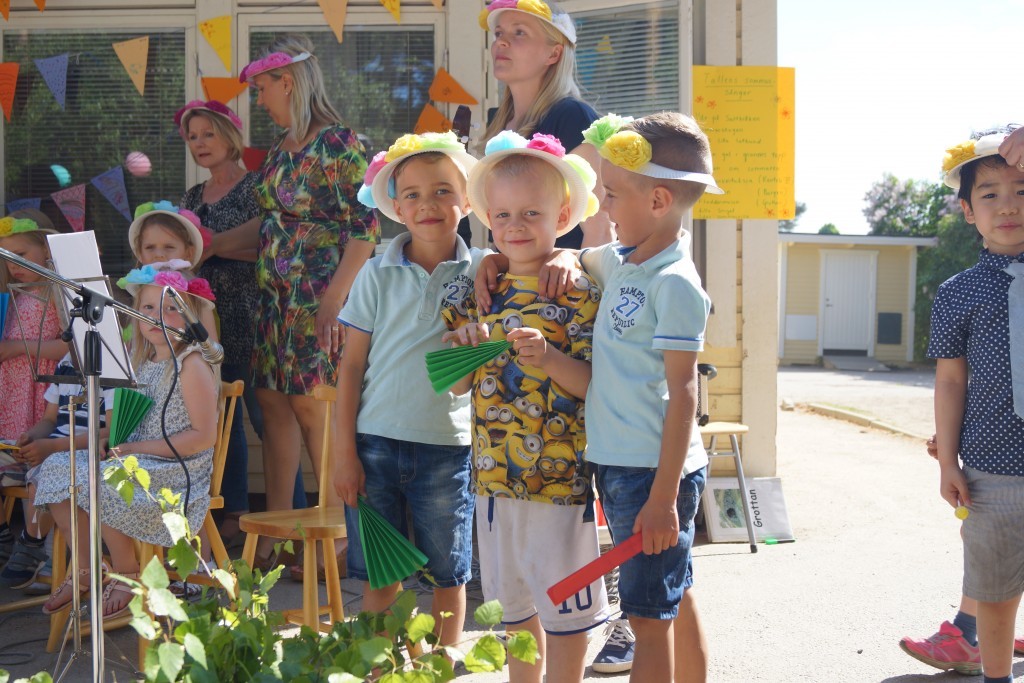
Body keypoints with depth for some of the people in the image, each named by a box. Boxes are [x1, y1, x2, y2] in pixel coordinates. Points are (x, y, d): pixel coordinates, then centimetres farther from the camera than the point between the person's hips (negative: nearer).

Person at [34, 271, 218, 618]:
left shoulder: (192, 365, -12)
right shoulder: (143, 363, 13)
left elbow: (203, 436, -18)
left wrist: (138, 447, -18)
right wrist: (116, 444, -2)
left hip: (178, 472, -8)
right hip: (137, 463, 9)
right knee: (57, 471, -2)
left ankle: (127, 575, -6)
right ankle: (85, 569, 10)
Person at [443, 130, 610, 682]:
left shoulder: (576, 293, -9)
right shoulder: (481, 291, 7)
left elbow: (593, 382, -14)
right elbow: (457, 385, 10)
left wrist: (549, 358, -29)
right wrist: (462, 347, -9)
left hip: (560, 474, -6)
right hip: (494, 472, 6)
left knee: (563, 607, 5)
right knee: (513, 603, 19)